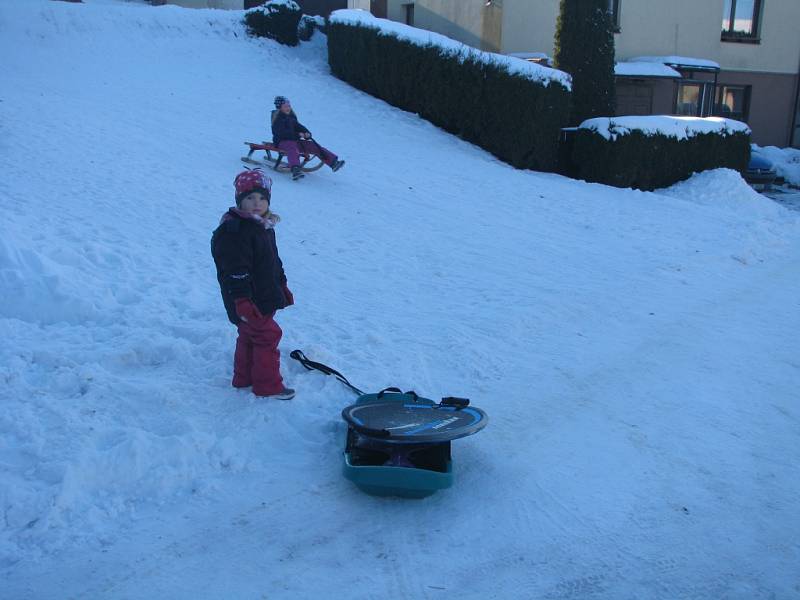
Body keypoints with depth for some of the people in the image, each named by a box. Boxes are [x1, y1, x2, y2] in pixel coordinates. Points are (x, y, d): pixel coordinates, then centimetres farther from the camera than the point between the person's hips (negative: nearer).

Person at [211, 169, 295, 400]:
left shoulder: (265, 226, 11)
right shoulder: (233, 229, -21)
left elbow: (274, 262, 22)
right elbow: (236, 270, -26)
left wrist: (282, 286, 25)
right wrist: (243, 301, -28)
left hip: (265, 297, 10)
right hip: (249, 301, -10)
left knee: (249, 336, 19)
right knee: (267, 335, -3)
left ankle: (244, 378, 34)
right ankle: (268, 385, 8)